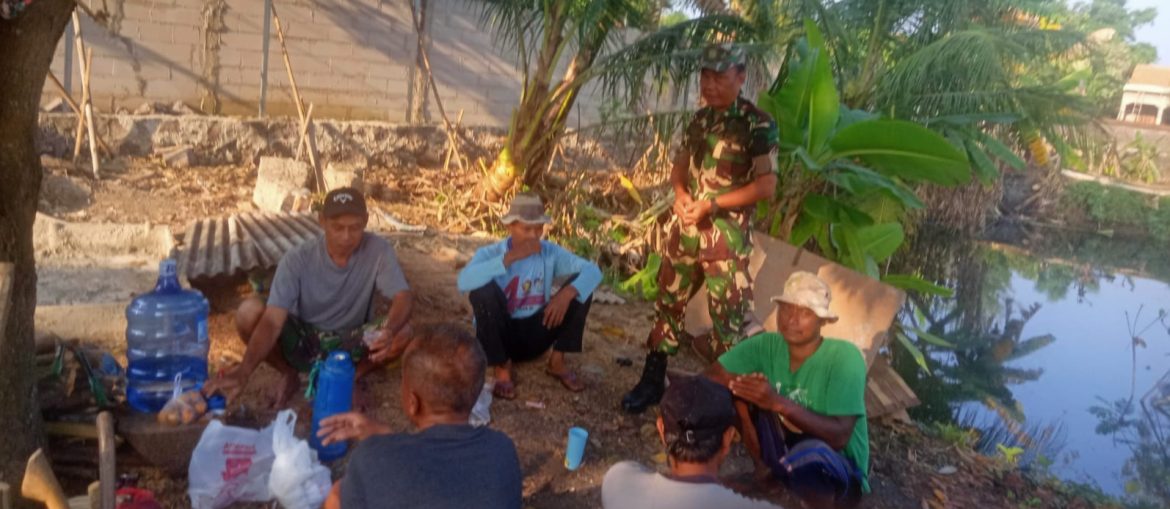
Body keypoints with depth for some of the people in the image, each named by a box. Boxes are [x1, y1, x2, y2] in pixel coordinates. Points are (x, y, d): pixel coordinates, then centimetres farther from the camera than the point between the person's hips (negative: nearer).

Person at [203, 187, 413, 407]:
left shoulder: (378, 250, -20)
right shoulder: (298, 259, -22)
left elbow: (402, 299, -28)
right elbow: (272, 321, -29)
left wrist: (390, 331, -52)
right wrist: (243, 372, -44)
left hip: (351, 345, 0)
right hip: (303, 342, 0)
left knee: (402, 331, -31)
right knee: (249, 311, -27)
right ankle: (289, 375, 1)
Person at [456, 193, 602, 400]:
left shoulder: (551, 252, -5)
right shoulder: (489, 253, -14)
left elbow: (593, 271, -14)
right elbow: (464, 281, -34)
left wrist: (567, 294, -32)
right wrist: (509, 258, -36)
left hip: (535, 335, 3)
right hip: (500, 335, -2)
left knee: (579, 287, -14)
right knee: (483, 290, -32)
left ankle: (557, 361, -2)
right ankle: (502, 369, -15)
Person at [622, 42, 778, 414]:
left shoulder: (759, 124, -10)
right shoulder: (701, 117, 9)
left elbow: (765, 186, -14)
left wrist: (711, 205, -17)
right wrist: (680, 193, -4)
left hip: (727, 233, -6)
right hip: (683, 226, 7)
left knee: (729, 315, 0)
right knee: (669, 301, 14)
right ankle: (652, 380, 27)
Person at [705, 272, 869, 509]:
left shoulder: (845, 357, -20)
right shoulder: (766, 345, -7)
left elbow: (839, 436, -27)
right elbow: (710, 378, -10)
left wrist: (779, 403, -37)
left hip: (841, 477, -4)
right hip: (783, 457, 5)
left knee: (809, 454, -40)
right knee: (744, 392, -16)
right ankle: (766, 472, -3)